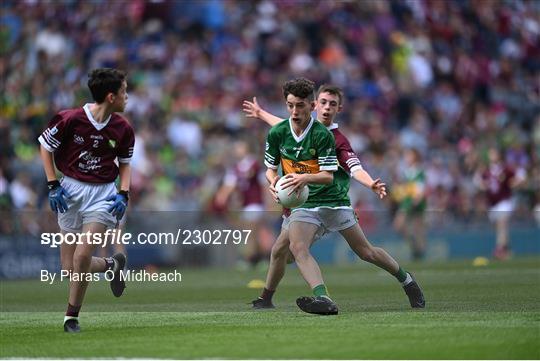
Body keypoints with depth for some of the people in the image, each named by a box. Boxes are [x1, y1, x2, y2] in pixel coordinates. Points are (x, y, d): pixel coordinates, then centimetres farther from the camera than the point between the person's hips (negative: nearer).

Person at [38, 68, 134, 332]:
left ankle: (72, 316, -1)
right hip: (70, 191, 0)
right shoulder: (69, 119, -13)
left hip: (103, 194, 0)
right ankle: (112, 265, 32)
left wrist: (124, 194, -1)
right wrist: (52, 185, -5)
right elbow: (45, 146, 1)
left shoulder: (123, 130, -3)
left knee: (83, 256, -18)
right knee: (69, 268, 2)